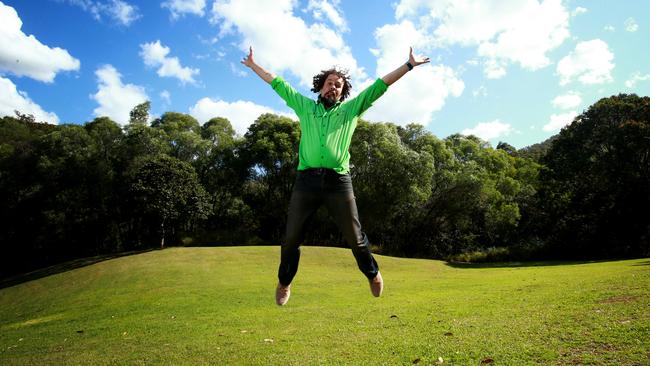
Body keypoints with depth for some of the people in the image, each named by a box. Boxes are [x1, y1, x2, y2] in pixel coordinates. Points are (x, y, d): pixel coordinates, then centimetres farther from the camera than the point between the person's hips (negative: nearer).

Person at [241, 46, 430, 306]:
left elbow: (380, 85, 14)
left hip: (338, 181, -1)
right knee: (292, 237, 5)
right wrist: (253, 65, 29)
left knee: (354, 236, 5)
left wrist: (409, 65, 13)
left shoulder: (351, 108, 15)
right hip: (306, 180, 1)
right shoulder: (305, 106, 18)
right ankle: (284, 283, 25)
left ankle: (373, 275, 30)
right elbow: (277, 83, 24)